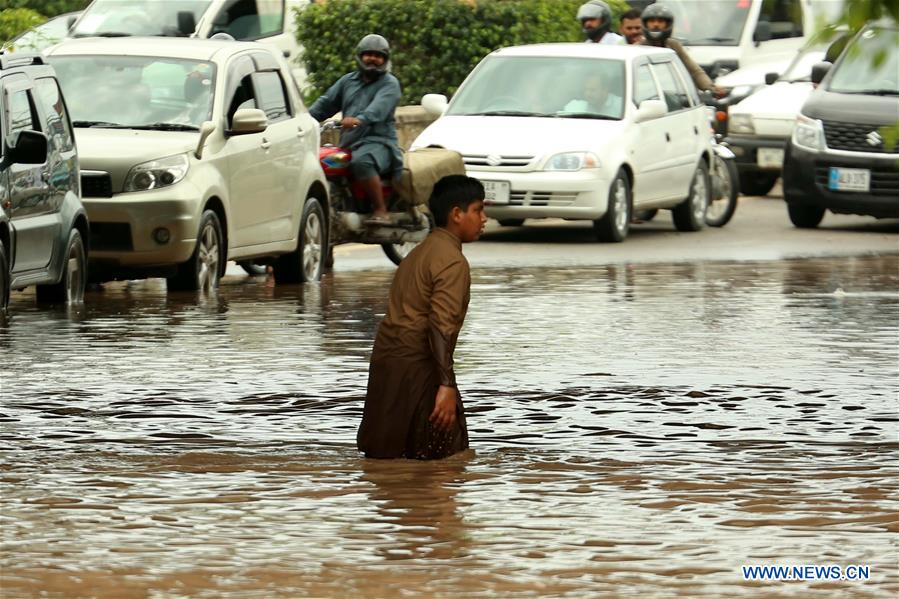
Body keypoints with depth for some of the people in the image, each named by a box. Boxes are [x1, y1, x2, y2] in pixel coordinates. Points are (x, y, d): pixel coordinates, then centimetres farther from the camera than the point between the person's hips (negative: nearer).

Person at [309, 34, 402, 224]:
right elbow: (326, 103, 17)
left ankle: (381, 211, -34)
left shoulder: (389, 84, 3)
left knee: (361, 162, -39)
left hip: (378, 142, -7)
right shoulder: (348, 81, 24)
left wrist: (360, 120, -39)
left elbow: (378, 108, -18)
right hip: (348, 144, 7)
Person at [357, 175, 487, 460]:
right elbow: (441, 326, -22)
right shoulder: (452, 261, -12)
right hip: (415, 367, -9)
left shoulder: (421, 252, 18)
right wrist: (446, 385, -26)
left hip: (387, 359, 9)